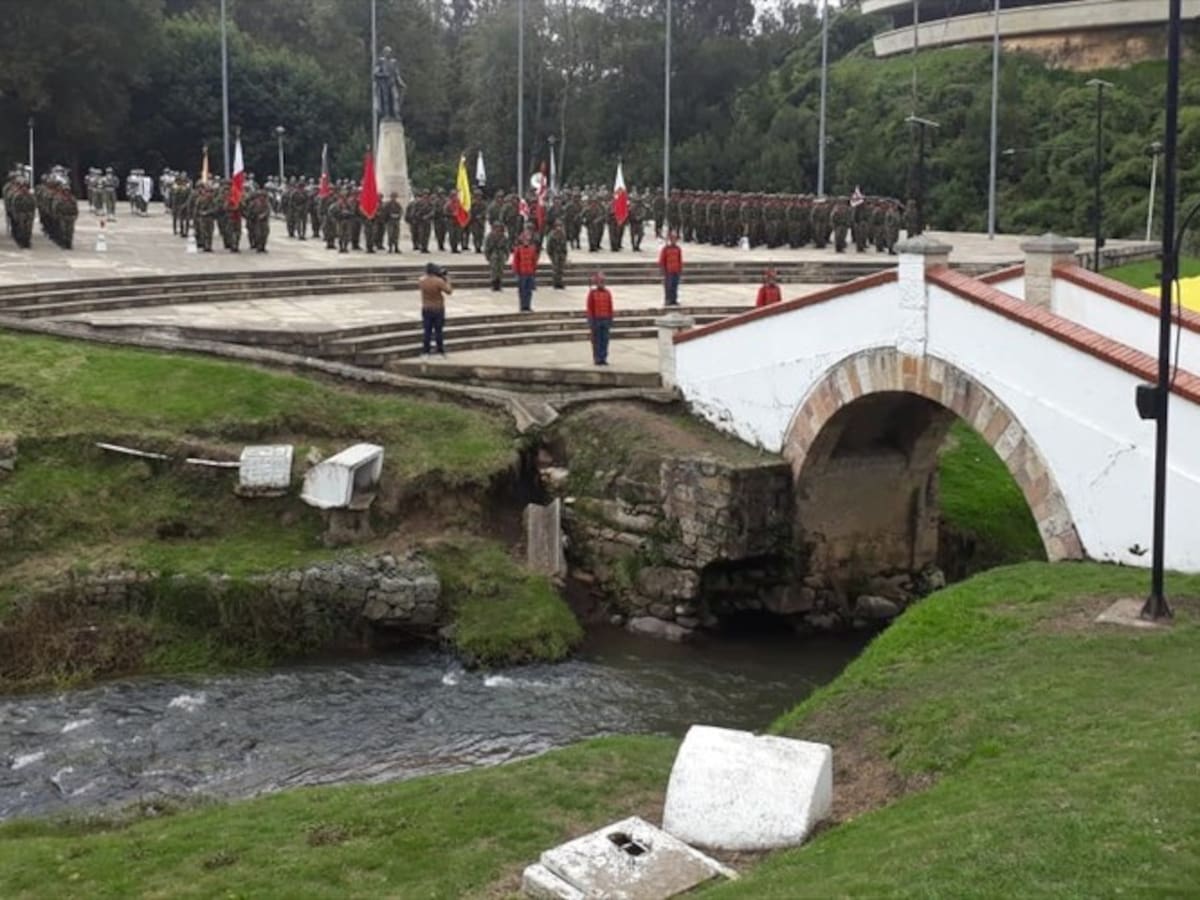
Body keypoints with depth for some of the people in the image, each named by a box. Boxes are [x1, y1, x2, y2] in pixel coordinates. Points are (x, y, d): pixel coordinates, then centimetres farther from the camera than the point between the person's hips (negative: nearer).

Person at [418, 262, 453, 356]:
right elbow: (449, 291, -16)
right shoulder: (439, 281, -20)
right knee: (438, 331, 6)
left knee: (426, 331, 8)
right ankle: (440, 351, 12)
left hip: (426, 309, 3)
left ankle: (425, 351, 8)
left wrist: (427, 275, 16)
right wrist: (447, 280, -3)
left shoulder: (422, 280, -5)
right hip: (438, 309, -3)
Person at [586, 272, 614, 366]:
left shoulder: (608, 293, 7)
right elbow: (590, 308, -5)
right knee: (596, 341, -1)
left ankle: (603, 358, 8)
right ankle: (597, 359, 4)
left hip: (606, 320, 3)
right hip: (596, 320, -3)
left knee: (605, 340, 3)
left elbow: (610, 308, 9)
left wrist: (610, 321, 5)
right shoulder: (592, 293, -4)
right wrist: (591, 322, -10)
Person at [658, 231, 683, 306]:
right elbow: (661, 261, -4)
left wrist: (680, 269, 9)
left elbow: (680, 260, 14)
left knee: (675, 286, 5)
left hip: (676, 272, 4)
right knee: (668, 286, -5)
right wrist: (664, 270, -8)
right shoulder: (665, 248, -4)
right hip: (668, 272, -4)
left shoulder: (678, 249, 9)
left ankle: (674, 300, 11)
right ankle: (668, 300, 0)